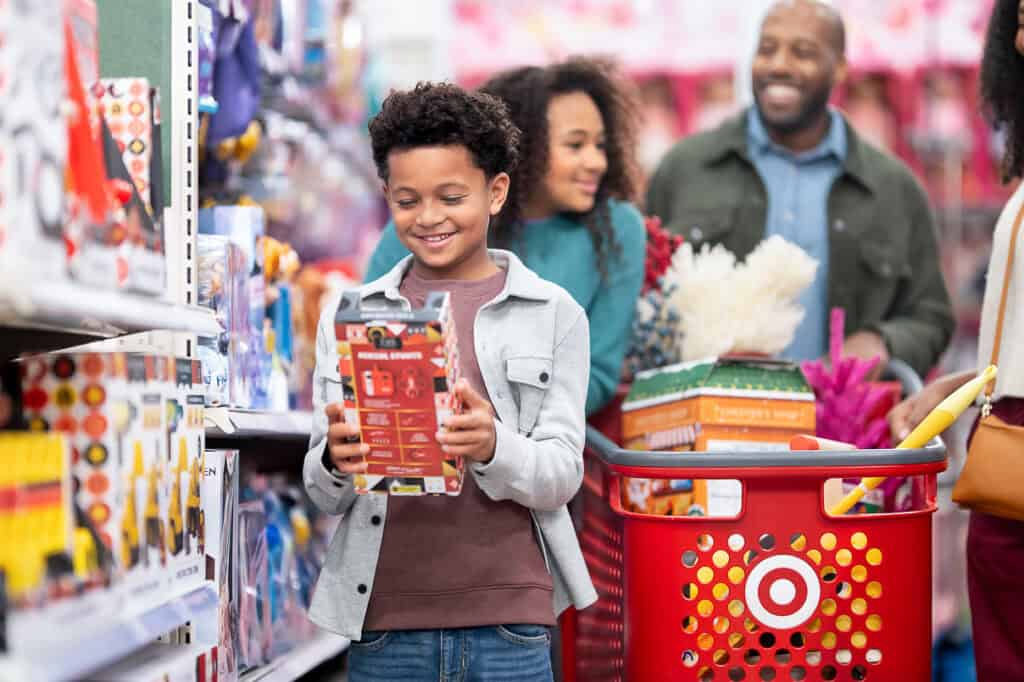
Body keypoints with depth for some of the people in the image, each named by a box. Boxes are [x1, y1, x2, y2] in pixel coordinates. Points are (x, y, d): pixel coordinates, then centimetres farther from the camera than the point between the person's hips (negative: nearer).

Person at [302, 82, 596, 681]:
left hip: (508, 621, -1)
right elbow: (327, 496, 9)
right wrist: (335, 464, -14)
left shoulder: (554, 315, 5)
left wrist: (492, 447, -21)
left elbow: (562, 474, 0)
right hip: (383, 620, 1)